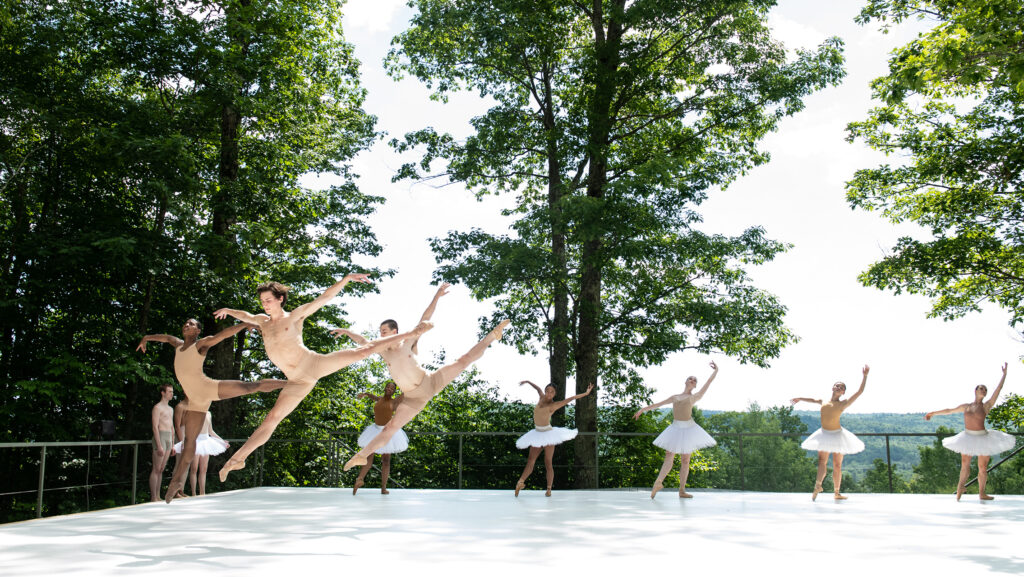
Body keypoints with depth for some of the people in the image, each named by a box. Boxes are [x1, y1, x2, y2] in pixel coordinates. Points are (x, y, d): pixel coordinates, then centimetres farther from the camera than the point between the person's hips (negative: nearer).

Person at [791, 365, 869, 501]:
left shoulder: (843, 404, -3)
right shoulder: (823, 401, 7)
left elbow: (860, 391, -7)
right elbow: (812, 400, 28)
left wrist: (865, 376, -11)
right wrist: (799, 398, 43)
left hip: (837, 435, -2)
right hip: (824, 435, 2)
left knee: (837, 465, 5)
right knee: (822, 460, -13)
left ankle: (837, 492, 11)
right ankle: (818, 486, -26)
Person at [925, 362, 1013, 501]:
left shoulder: (987, 406, 1)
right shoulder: (966, 406, 7)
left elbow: (998, 390, -5)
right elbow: (949, 410, 17)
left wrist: (1004, 375, -6)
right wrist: (933, 413, 22)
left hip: (982, 438, -1)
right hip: (967, 437, 1)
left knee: (983, 467, 4)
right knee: (965, 465, 5)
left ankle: (982, 493, 16)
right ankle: (961, 486, 22)